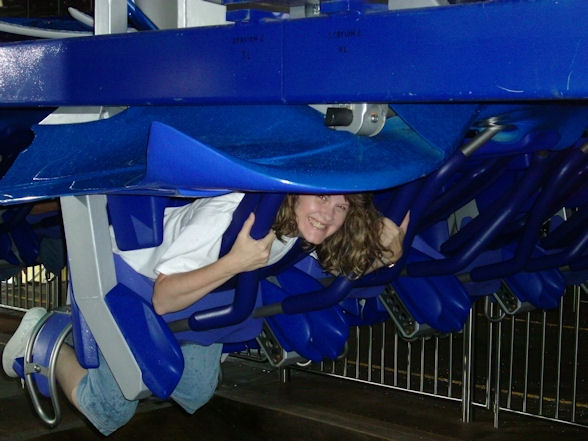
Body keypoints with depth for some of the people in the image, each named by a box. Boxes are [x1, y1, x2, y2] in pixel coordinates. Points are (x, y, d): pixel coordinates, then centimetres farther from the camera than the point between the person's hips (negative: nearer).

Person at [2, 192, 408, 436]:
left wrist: (393, 244, -30)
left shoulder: (307, 226, -20)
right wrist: (234, 262, -52)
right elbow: (163, 298, -39)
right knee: (112, 412, -2)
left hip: (191, 283, 7)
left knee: (196, 396, 12)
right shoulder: (229, 214, -41)